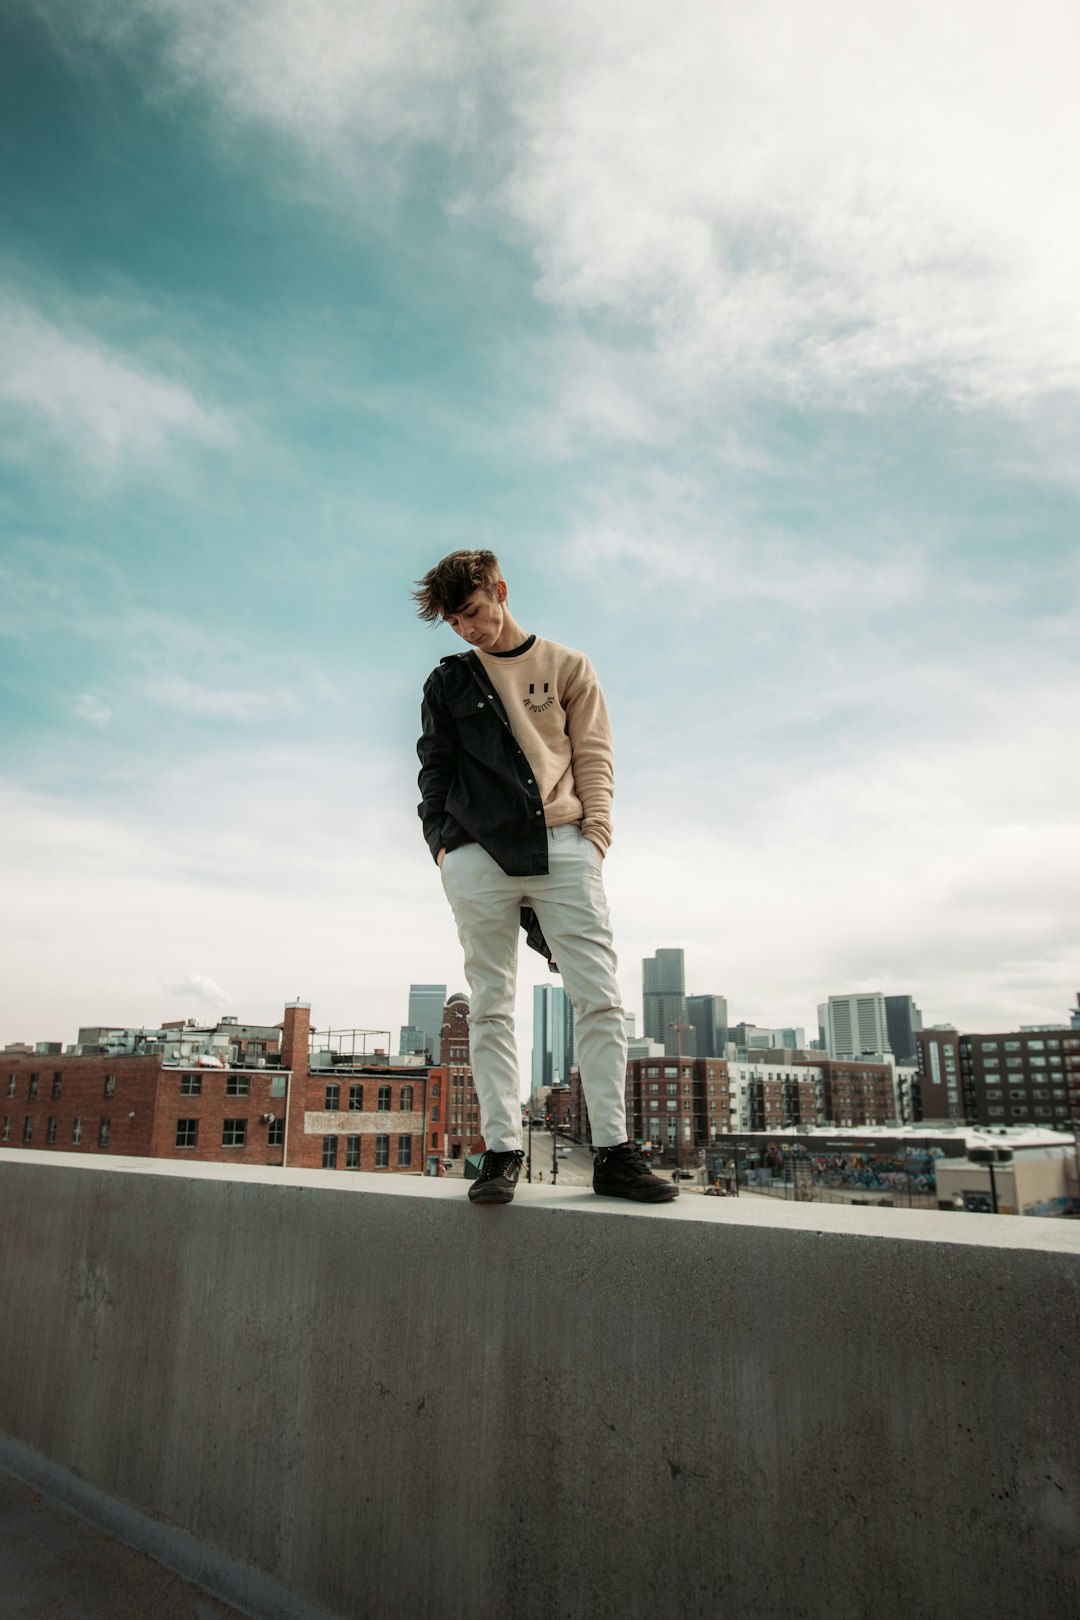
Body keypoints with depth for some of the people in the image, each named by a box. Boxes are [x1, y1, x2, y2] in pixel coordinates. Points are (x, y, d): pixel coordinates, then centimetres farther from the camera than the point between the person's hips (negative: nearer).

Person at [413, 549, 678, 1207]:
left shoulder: (568, 667, 15)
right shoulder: (448, 682, 18)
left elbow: (594, 756, 10)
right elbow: (434, 770, 17)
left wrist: (596, 831, -3)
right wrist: (441, 839, 4)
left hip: (563, 847, -1)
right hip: (478, 856, 1)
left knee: (600, 998, -7)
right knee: (492, 1005, 0)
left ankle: (614, 1152, -2)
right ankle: (502, 1151, 4)